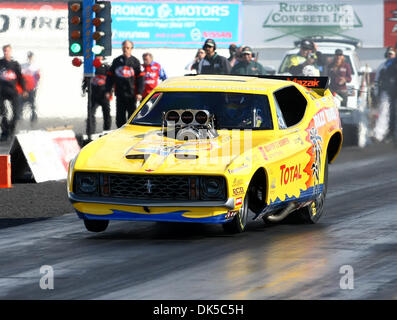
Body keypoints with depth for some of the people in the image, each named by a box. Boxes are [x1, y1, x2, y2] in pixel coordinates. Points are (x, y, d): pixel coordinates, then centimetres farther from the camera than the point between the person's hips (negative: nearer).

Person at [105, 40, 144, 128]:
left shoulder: (135, 62, 3)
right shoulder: (116, 61, 10)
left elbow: (140, 78, 0)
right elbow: (110, 77, 12)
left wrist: (139, 93, -9)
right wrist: (108, 90, 5)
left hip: (131, 95, -2)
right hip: (119, 94, 2)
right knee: (120, 117, 3)